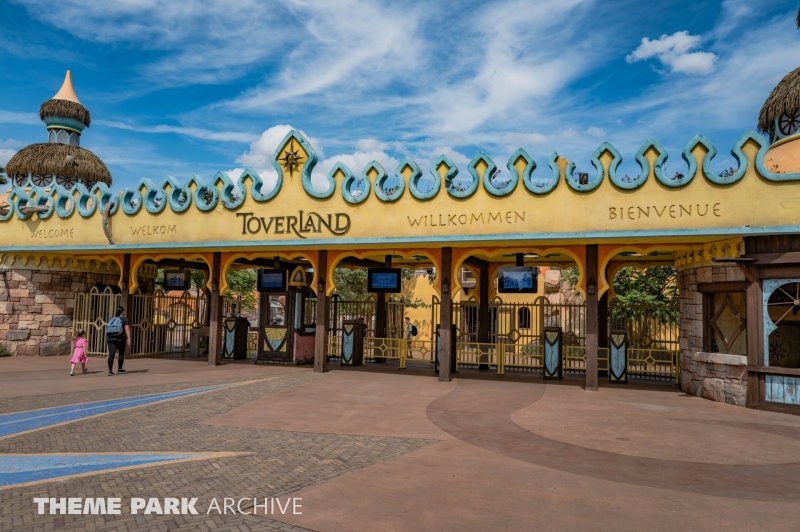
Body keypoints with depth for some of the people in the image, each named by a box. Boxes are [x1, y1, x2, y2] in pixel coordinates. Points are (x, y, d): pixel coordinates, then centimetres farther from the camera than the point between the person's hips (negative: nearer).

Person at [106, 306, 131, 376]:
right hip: (120, 338, -4)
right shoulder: (124, 319, 0)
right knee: (121, 353, 12)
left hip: (110, 338, 4)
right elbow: (127, 329, -10)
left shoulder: (111, 319, 16)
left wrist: (107, 339, 23)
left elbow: (107, 330, 15)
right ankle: (119, 369, 17)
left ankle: (110, 370, -12)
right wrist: (128, 339, -13)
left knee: (111, 354, -4)